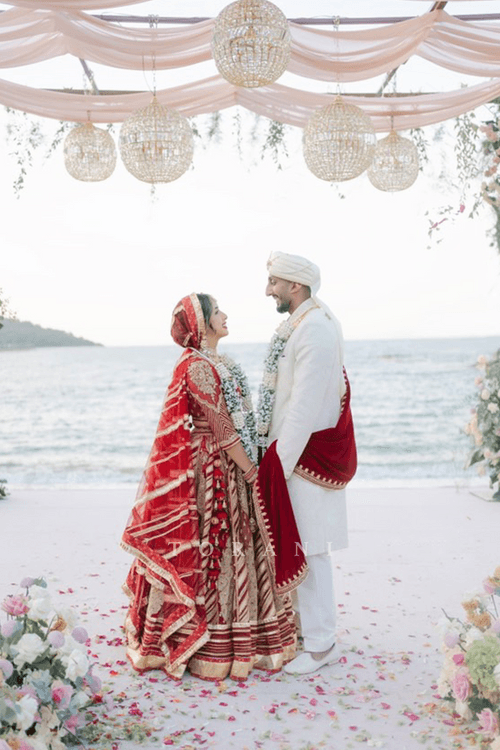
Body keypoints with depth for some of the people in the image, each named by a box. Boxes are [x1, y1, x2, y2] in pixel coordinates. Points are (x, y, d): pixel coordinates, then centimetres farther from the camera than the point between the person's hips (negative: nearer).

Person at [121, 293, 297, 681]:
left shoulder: (220, 363, 14)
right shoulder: (197, 367, -17)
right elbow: (222, 429, -19)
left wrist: (251, 466, 11)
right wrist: (252, 471, -14)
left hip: (233, 467, 10)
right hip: (213, 470, -10)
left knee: (237, 548, 15)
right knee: (213, 551, 0)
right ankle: (214, 648, 12)